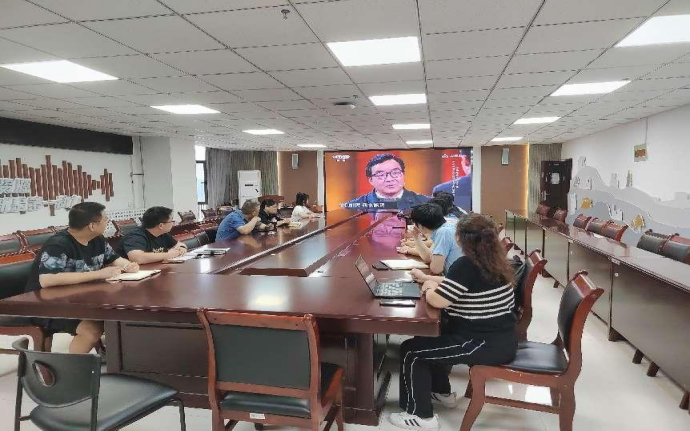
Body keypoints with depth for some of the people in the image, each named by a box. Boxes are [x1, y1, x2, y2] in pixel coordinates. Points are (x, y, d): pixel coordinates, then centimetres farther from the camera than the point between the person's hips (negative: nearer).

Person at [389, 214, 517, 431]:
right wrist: (431, 280, 19)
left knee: (410, 350, 0)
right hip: (501, 339, 10)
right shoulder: (494, 261, 6)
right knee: (432, 337, 27)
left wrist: (429, 288, -1)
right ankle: (443, 392, 39)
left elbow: (437, 300, -21)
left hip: (486, 344, -10)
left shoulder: (466, 265, -22)